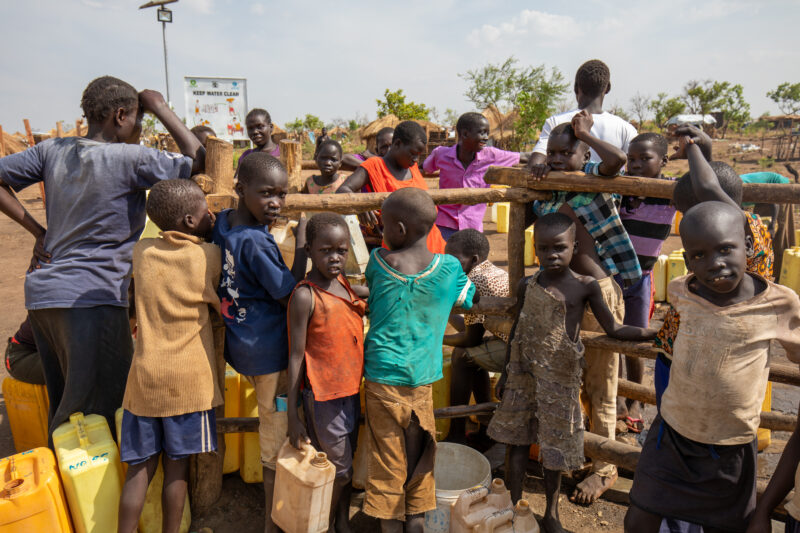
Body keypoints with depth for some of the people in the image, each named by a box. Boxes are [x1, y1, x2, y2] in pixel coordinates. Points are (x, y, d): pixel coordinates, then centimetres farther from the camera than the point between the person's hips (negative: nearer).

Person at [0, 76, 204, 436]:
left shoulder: (53, 150, 8)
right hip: (91, 297, -8)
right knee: (103, 408, 0)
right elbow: (197, 160, -6)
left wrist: (37, 230, 10)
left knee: (61, 404, 19)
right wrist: (160, 108, 2)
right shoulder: (129, 159, -12)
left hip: (40, 292, 8)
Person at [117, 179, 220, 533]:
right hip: (189, 378, -3)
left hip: (145, 375, 3)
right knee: (177, 465, 10)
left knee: (140, 467, 12)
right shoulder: (209, 256, -8)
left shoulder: (141, 252, 2)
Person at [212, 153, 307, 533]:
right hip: (269, 352, -8)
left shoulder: (223, 221, 0)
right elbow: (292, 298, -17)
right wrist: (301, 243, -14)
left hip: (240, 343, 8)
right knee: (278, 444, 7)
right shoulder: (255, 242, -24)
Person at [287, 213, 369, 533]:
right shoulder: (305, 296, -18)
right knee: (337, 468, 7)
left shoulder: (343, 283, 2)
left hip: (351, 389, 7)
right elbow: (296, 356, -16)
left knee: (347, 462, 21)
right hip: (324, 395, -7)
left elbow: (369, 294, 26)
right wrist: (293, 415, -15)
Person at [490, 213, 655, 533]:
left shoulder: (585, 287, -9)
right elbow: (516, 332, 8)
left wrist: (656, 332, -15)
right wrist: (506, 373, 12)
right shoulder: (527, 286, -1)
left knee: (555, 446, 10)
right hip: (523, 374, 2)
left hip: (560, 378, -2)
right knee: (517, 440, 10)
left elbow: (613, 330, -4)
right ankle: (513, 507, 29)